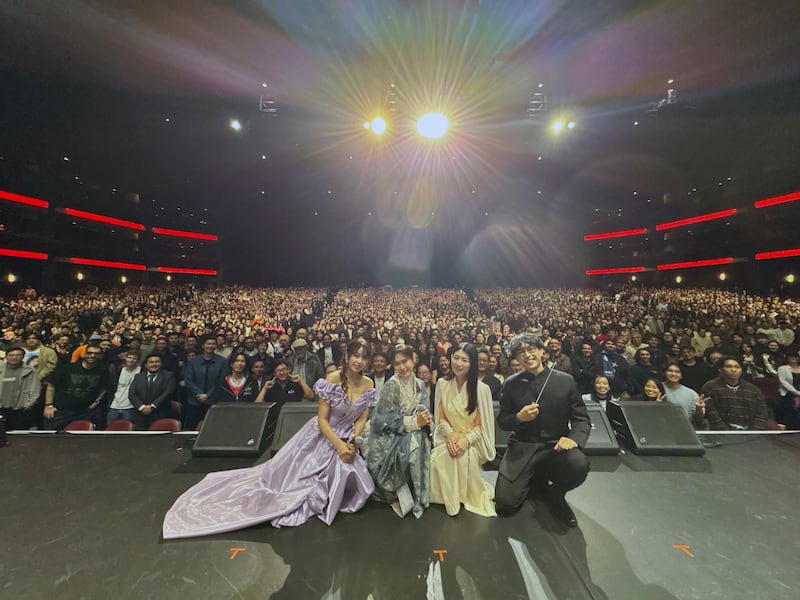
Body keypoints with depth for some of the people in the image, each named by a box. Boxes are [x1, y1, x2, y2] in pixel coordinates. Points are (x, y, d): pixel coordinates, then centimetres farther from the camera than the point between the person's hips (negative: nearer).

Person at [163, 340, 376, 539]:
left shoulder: (367, 384, -10)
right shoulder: (332, 379, -23)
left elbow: (362, 419, -1)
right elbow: (322, 419, -19)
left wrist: (352, 442, -17)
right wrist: (338, 445, -26)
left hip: (347, 440, 4)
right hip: (322, 437, -3)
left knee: (346, 477, -3)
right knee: (288, 473, 0)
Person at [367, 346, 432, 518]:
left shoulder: (420, 385, 1)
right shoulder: (391, 386, -17)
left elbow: (424, 410, 7)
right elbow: (385, 419, -18)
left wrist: (426, 419, -17)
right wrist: (414, 422, -23)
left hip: (415, 432, 5)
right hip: (391, 436, -5)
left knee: (424, 444, -22)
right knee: (411, 446, -29)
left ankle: (417, 495, -1)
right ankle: (403, 497, -10)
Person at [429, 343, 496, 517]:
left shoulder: (482, 389, -12)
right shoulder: (442, 384, -2)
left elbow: (481, 424, -5)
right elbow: (440, 417, 3)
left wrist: (466, 439, -22)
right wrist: (450, 434, -16)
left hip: (471, 441, -2)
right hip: (448, 437, 2)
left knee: (466, 457, -33)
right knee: (438, 460, -28)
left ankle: (472, 496, -3)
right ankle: (450, 499, -2)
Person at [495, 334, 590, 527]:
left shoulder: (565, 381, 0)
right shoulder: (511, 384, 1)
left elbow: (582, 418, 2)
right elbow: (502, 422, 6)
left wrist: (574, 438, -19)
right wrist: (519, 418, -16)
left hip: (556, 445, 0)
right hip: (522, 447, 0)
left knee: (579, 466, -33)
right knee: (505, 503, -12)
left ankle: (555, 492, 3)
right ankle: (534, 478, 21)